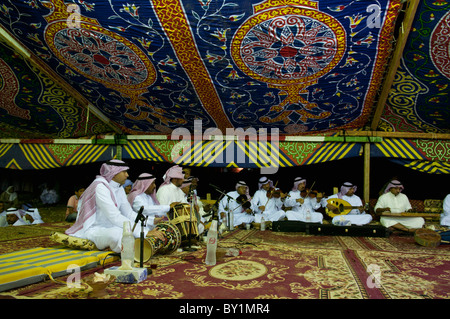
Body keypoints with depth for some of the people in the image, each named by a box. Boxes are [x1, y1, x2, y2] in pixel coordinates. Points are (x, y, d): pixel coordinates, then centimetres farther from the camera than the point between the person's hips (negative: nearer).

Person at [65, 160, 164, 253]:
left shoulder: (119, 188, 8)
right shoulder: (100, 187, -20)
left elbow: (129, 213, 7)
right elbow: (115, 217, -29)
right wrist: (145, 232, -33)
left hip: (109, 228, 9)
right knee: (119, 234, -38)